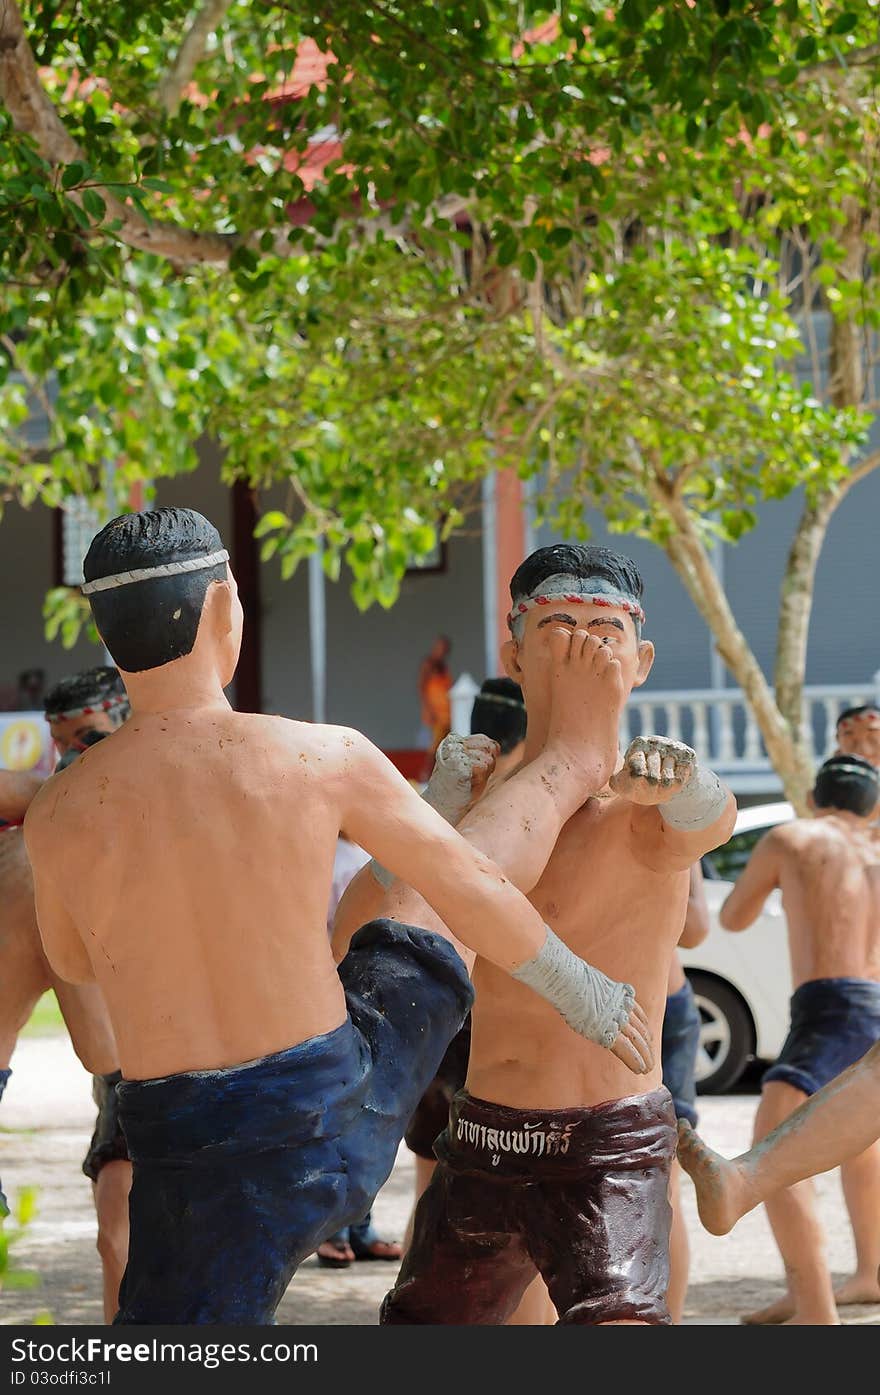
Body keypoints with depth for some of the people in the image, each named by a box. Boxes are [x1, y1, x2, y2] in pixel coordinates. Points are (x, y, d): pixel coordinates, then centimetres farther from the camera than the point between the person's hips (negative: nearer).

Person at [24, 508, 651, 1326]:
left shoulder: (58, 818, -10)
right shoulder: (324, 759, -11)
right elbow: (471, 891, 3)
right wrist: (582, 990, 19)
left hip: (194, 1161, -1)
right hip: (342, 1125, 2)